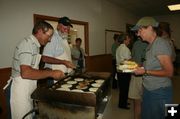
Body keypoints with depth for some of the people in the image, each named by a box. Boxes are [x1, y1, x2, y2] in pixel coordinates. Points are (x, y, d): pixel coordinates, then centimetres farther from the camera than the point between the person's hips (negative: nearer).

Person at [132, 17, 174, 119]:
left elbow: (169, 72, -21)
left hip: (159, 92, -8)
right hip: (149, 89, 8)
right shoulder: (151, 45, 7)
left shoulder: (160, 44, -19)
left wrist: (145, 72, -20)